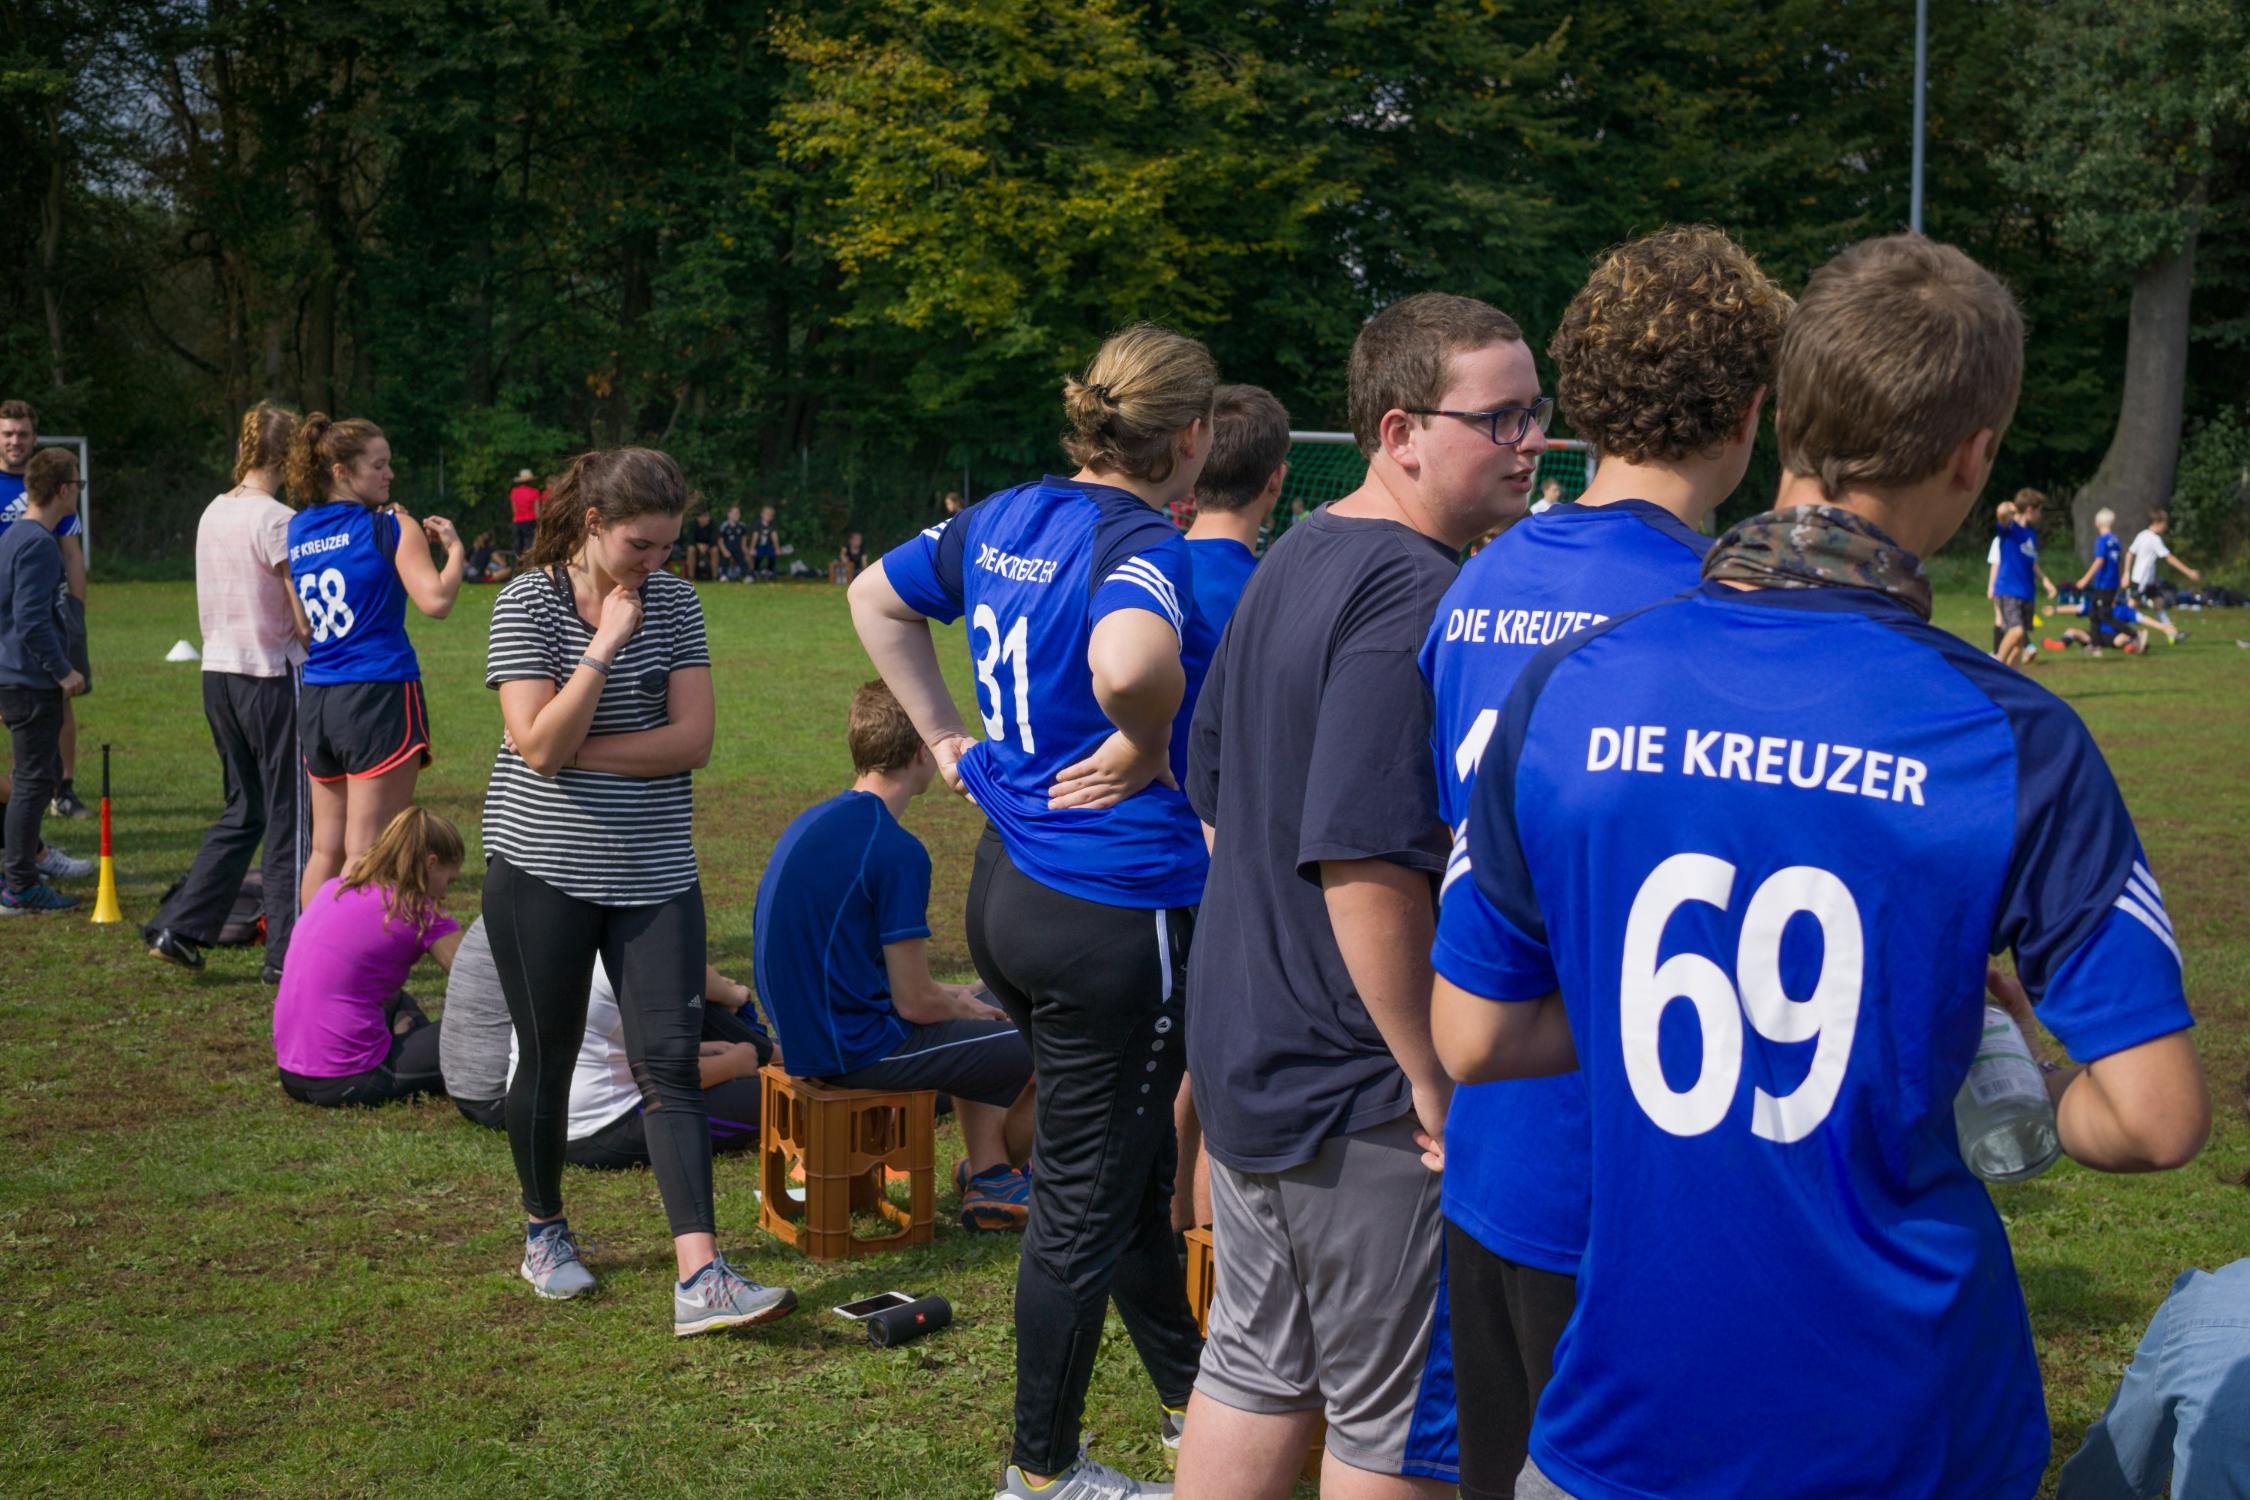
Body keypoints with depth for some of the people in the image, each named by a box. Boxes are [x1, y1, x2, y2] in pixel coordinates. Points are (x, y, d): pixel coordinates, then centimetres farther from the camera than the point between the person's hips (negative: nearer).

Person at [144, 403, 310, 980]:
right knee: (290, 815, 3)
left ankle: (178, 927, 12)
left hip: (218, 673, 7)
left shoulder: (213, 514, 9)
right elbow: (307, 624, -17)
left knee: (244, 811, 17)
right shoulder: (276, 521, -15)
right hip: (273, 678, -7)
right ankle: (288, 953, 7)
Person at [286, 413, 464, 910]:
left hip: (315, 701, 6)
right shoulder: (391, 527, -7)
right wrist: (454, 548, -1)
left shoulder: (298, 531, 11)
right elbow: (436, 600, -17)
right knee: (366, 852, -4)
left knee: (326, 847, 14)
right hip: (379, 695, -6)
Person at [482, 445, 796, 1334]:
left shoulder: (674, 601, 2)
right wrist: (606, 645, -22)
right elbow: (539, 744, -17)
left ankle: (700, 1279, -12)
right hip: (543, 867, -2)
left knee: (671, 1061, -6)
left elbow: (692, 738, -6)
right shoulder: (528, 600, -7)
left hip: (654, 872, 2)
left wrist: (577, 753, -13)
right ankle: (544, 1230, 33)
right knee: (549, 1057, 9)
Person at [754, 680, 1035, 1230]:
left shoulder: (811, 822, 9)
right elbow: (915, 1003, -17)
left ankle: (989, 1177, 21)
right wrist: (961, 1005, 6)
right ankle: (996, 1176, 24)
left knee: (980, 1005, 28)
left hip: (805, 1034, 10)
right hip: (859, 1049, -10)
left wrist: (952, 996, 17)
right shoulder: (896, 852, -19)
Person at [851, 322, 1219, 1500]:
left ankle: (1191, 1398, 40)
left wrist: (946, 737, 17)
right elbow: (1129, 660, -44)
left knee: (1133, 1166, 24)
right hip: (1116, 910, -9)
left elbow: (875, 597, 19)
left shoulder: (1007, 518, 5)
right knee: (1085, 1201, 7)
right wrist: (1145, 744, -23)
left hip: (1009, 886, 9)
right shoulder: (1146, 548, -21)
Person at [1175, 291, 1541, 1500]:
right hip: (1361, 1093, -9)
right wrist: (1435, 1081, -21)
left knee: (1254, 1372, 19)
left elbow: (1212, 790, 18)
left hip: (1247, 1055, 10)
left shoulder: (1292, 563, 10)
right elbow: (1366, 863, -28)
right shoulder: (1415, 597, -21)